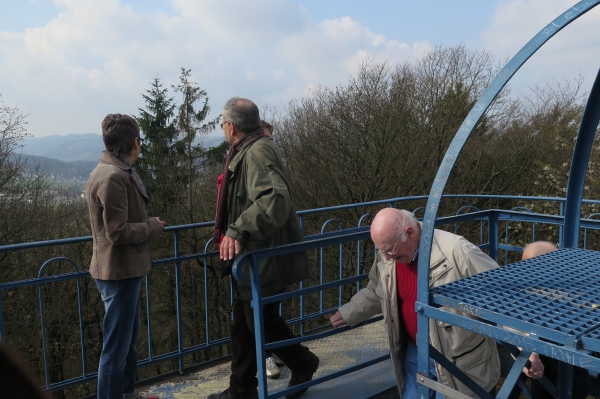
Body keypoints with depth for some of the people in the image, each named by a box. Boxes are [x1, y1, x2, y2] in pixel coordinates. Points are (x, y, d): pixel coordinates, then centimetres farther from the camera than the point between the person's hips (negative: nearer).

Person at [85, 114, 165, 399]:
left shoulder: (119, 172, 10)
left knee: (129, 340, 23)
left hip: (125, 268, 11)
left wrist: (148, 224, 4)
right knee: (116, 346, 2)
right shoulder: (113, 177, -22)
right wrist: (153, 226, -11)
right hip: (119, 271, -11)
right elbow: (118, 232, -24)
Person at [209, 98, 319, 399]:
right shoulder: (246, 151, 12)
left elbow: (274, 199, -37)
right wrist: (233, 233, 28)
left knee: (261, 322, 5)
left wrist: (237, 230, -42)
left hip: (264, 260, -10)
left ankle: (303, 364, 30)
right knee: (242, 324, 16)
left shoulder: (257, 152, -21)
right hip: (250, 259, 10)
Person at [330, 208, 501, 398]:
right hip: (414, 353, 5)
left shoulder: (455, 251, -27)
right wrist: (348, 313, 17)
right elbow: (376, 292, 15)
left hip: (457, 359, -5)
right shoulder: (387, 257, -7)